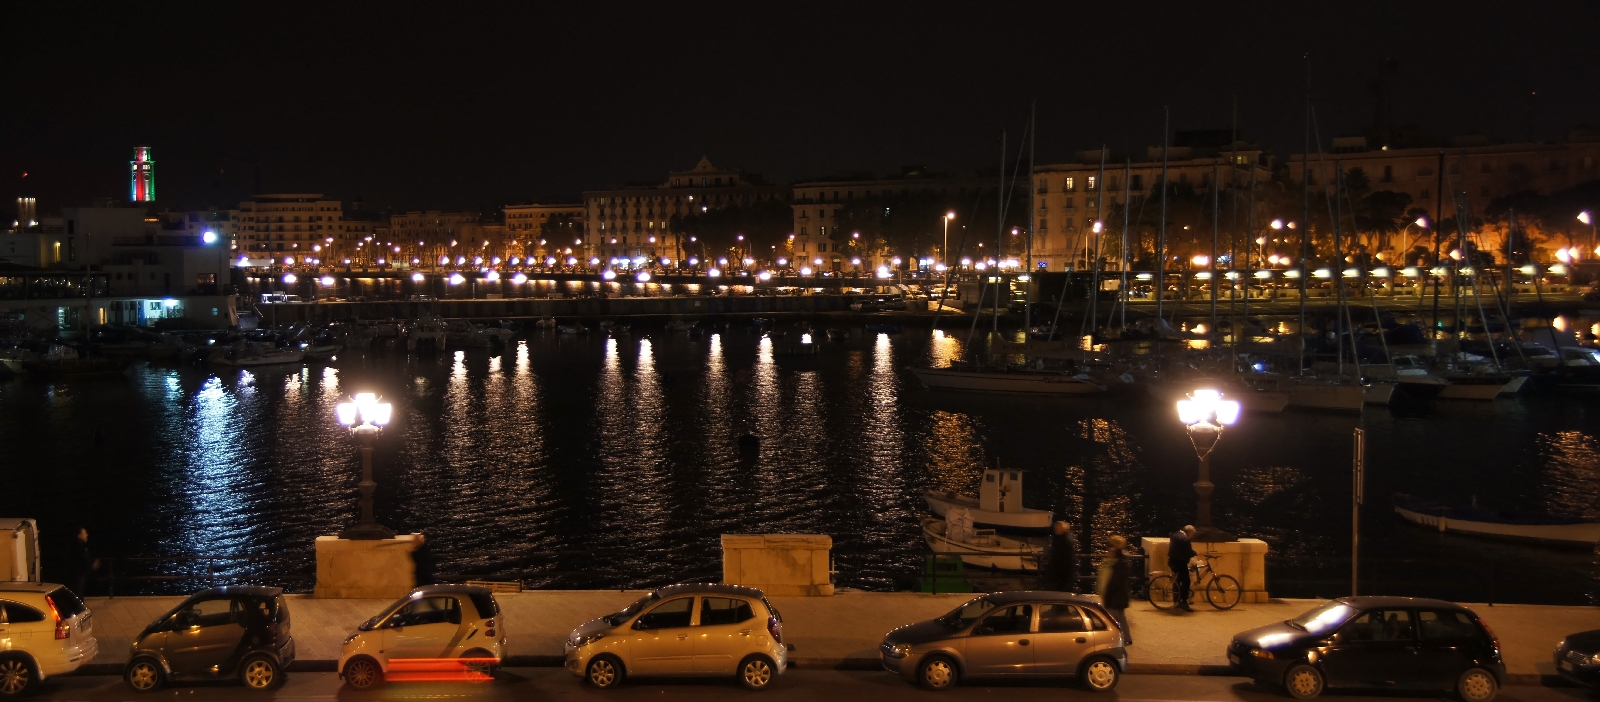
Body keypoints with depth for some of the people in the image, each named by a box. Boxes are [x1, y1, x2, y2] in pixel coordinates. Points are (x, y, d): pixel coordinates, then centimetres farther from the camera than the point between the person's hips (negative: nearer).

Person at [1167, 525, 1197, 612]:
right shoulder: (1185, 539, -22)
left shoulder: (1176, 534, 9)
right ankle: (1183, 603, -9)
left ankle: (1176, 601, 27)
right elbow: (1189, 552, -20)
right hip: (1180, 562, -10)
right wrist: (1195, 553, 0)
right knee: (1185, 582, -6)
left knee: (1177, 580, 19)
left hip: (1172, 561, 10)